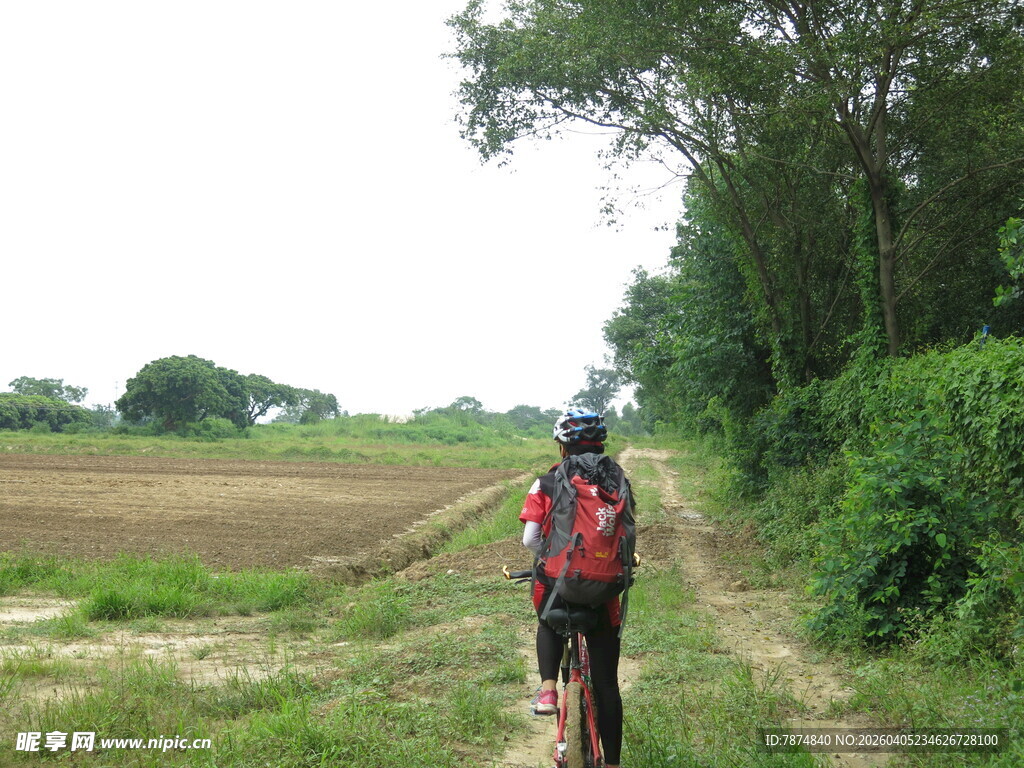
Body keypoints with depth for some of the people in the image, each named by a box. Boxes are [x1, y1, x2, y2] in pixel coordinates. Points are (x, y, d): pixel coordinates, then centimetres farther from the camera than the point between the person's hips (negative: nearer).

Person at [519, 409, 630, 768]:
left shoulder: (546, 484, -1)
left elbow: (530, 539, -7)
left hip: (556, 587, -1)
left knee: (549, 625, 35)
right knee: (606, 683, 13)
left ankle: (548, 688, 12)